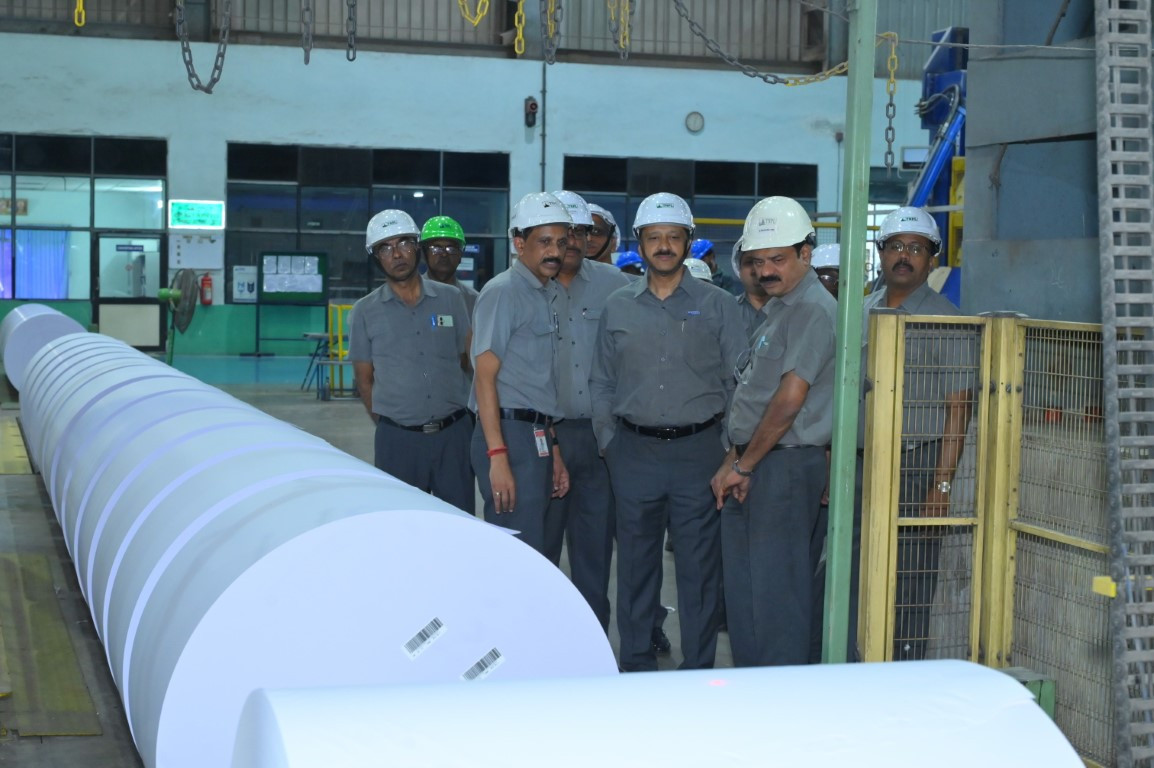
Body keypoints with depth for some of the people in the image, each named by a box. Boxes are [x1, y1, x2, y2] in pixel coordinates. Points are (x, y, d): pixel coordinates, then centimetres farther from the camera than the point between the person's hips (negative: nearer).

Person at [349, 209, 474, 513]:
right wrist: (389, 427, 5)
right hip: (398, 440, -1)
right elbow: (365, 380, 9)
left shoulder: (450, 299, 6)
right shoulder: (365, 312, 4)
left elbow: (471, 360, 12)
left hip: (454, 432, 1)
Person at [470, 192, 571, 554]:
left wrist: (553, 450, 18)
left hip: (538, 438, 9)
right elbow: (485, 377, -13)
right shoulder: (502, 292, -8)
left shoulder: (548, 295, 17)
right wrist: (497, 457, -20)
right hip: (510, 434, -9)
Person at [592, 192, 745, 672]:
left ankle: (699, 669, 10)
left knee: (699, 565, 1)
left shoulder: (717, 306, 2)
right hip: (635, 449, 2)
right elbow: (602, 383, 15)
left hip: (699, 448, -2)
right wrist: (608, 444, 7)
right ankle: (635, 664, 20)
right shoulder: (618, 307, 9)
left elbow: (740, 384, 2)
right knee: (635, 563, 9)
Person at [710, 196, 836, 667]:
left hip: (786, 464, -10)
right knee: (741, 585, 13)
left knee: (776, 588, -6)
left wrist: (744, 465, -11)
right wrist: (733, 461, 9)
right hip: (751, 468, 10)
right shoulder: (776, 309, 18)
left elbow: (789, 399, -20)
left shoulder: (814, 311, -14)